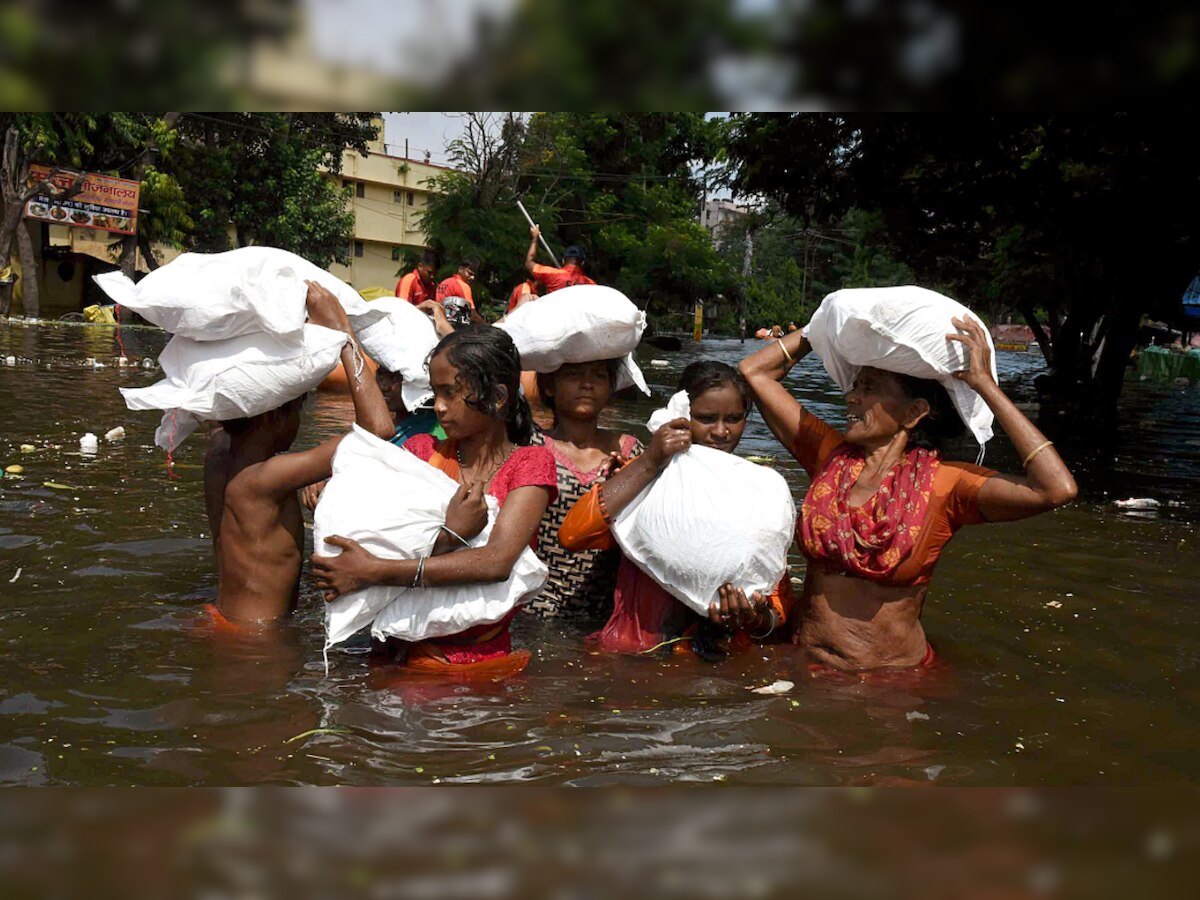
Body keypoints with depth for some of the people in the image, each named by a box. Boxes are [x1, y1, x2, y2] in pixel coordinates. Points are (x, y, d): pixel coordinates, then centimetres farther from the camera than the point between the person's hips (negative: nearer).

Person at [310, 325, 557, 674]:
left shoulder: (530, 463, 1)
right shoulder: (420, 450, 13)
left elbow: (498, 561, -16)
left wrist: (375, 571, -21)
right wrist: (449, 534, -19)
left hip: (485, 656, -2)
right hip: (409, 651, 3)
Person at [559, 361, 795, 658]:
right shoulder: (645, 477, 5)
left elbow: (780, 594, 8)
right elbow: (571, 535, -13)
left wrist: (760, 621, -16)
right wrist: (649, 464, -14)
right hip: (635, 656, 0)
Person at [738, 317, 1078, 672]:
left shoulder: (943, 482, -6)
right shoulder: (830, 455, 5)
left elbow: (1058, 489, -21)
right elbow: (754, 370, 12)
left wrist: (986, 386, -15)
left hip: (895, 674, -3)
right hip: (809, 662, 3)